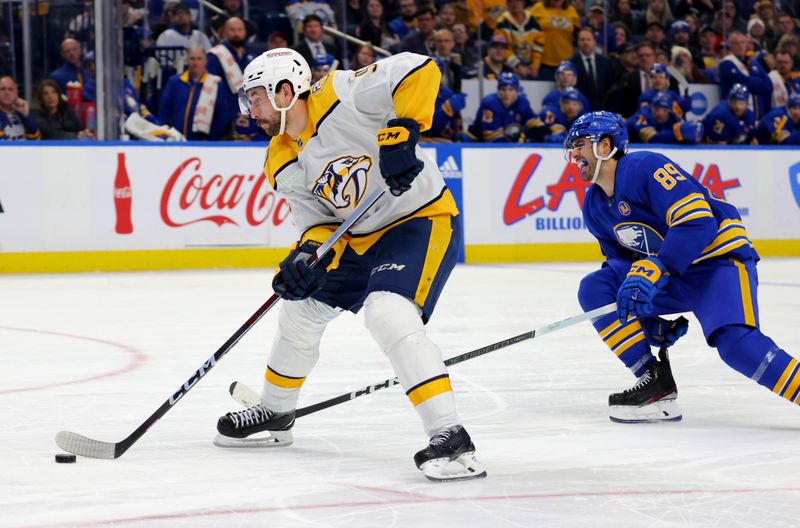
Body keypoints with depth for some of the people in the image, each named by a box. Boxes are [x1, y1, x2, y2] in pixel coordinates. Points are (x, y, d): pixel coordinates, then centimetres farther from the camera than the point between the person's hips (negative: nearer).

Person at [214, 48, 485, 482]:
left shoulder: (340, 97, -21)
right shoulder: (283, 165, 2)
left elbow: (420, 71, -28)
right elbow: (318, 220, 2)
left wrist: (402, 133, -33)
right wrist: (307, 254, -19)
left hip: (422, 220, -9)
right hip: (360, 237, 9)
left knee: (388, 314, -30)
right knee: (302, 310, 17)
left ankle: (449, 437, -31)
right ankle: (274, 413, 42)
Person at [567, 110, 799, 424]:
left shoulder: (646, 167, -18)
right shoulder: (594, 207, 8)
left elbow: (697, 221, -28)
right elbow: (621, 259, 18)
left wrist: (652, 271, -35)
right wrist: (648, 317, 5)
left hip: (719, 260, -8)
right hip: (669, 278, 9)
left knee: (735, 342, -32)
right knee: (594, 289, -7)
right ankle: (656, 384, -8)